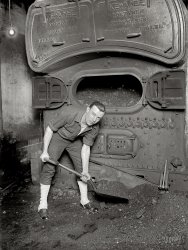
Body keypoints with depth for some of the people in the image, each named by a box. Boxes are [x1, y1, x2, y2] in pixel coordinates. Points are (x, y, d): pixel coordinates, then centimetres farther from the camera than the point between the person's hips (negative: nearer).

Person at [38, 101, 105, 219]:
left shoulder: (94, 128, -23)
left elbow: (86, 148, -13)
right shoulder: (69, 112, -38)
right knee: (49, 168, -9)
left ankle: (85, 200, 19)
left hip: (75, 141, 4)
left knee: (81, 167, 2)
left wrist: (85, 171, -18)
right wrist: (45, 151, -22)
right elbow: (50, 129, -25)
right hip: (57, 137, -4)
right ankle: (43, 204, 3)